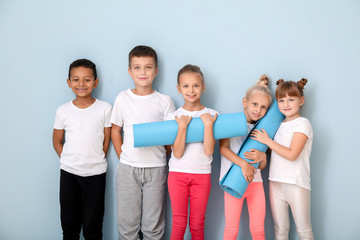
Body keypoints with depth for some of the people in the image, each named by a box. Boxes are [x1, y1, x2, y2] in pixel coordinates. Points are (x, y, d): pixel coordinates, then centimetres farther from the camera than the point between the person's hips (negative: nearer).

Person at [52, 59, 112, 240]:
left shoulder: (105, 108, -5)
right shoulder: (63, 111, -2)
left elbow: (107, 139, 2)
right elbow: (57, 140, 9)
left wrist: (96, 161, 0)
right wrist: (67, 160, 1)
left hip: (96, 173, -1)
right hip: (68, 172, 2)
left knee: (92, 225, 6)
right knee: (69, 222, 12)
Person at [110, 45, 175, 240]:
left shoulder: (164, 101, 1)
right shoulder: (123, 98, 3)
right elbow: (115, 130, 10)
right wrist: (123, 157, 4)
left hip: (156, 168, -1)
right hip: (128, 168, 1)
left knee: (153, 223, 6)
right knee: (127, 220, 7)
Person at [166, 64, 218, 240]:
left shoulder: (212, 115, -1)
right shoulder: (173, 117, 0)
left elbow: (208, 151, -11)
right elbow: (177, 154, -11)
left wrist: (208, 124, -18)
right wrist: (182, 126, -20)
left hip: (202, 175, 0)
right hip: (177, 173, 0)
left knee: (197, 224, 8)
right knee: (178, 224, 2)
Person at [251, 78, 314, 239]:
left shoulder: (303, 123, -8)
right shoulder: (279, 125, 13)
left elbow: (291, 154, -17)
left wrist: (266, 140, -11)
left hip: (296, 184, -6)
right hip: (276, 182, 6)